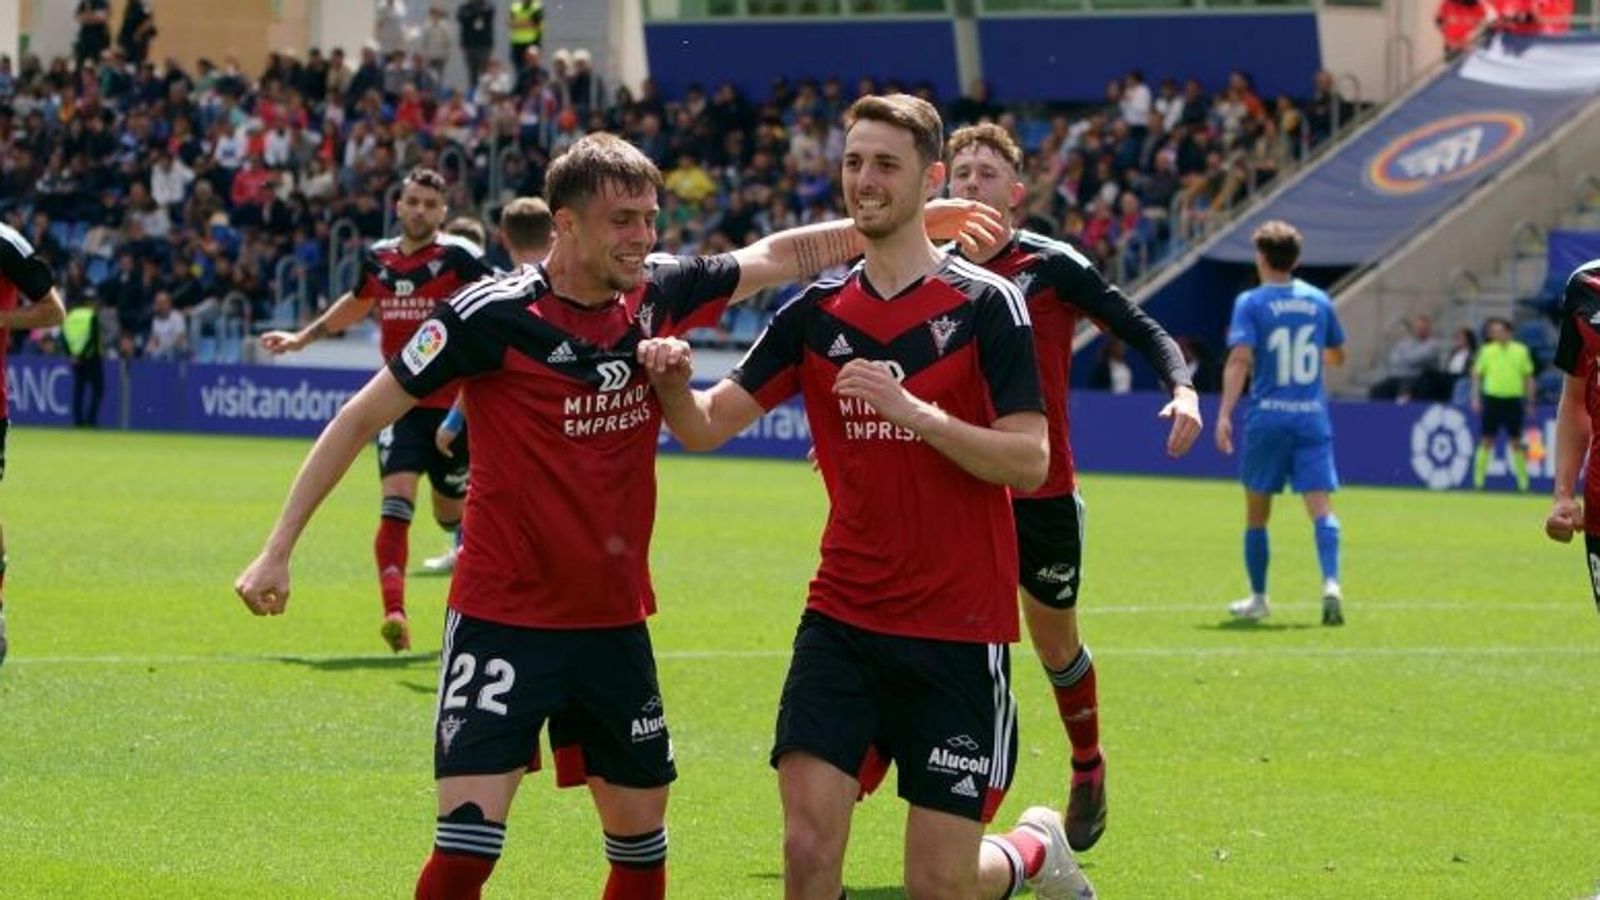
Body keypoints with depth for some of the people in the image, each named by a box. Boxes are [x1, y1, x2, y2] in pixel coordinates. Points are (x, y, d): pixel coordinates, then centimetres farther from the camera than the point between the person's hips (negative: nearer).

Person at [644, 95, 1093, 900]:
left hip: (959, 629, -3)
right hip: (843, 620, 3)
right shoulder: (818, 311, 6)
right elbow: (706, 426, 4)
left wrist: (915, 411, -24)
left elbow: (1030, 461, -10)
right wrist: (673, 384, -18)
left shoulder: (985, 304, -5)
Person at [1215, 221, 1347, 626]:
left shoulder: (1251, 303, -4)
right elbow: (1337, 356, 21)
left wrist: (1224, 413, -21)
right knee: (1321, 505, -6)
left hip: (1266, 417, -2)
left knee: (1257, 511, 12)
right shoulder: (1318, 301, 8)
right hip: (1312, 417, 2)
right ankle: (1331, 582, -28)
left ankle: (1258, 597, 20)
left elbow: (1240, 358, -16)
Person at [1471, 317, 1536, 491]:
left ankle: (1523, 483, 10)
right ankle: (1478, 481, 5)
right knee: (1486, 441, 0)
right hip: (1492, 398, 0)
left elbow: (1528, 378, 8)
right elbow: (1477, 374, 8)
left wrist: (1530, 403, 5)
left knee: (1516, 443, 3)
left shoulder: (1520, 351, 2)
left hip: (1513, 400, 0)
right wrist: (1476, 398, 0)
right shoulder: (1487, 351, 2)